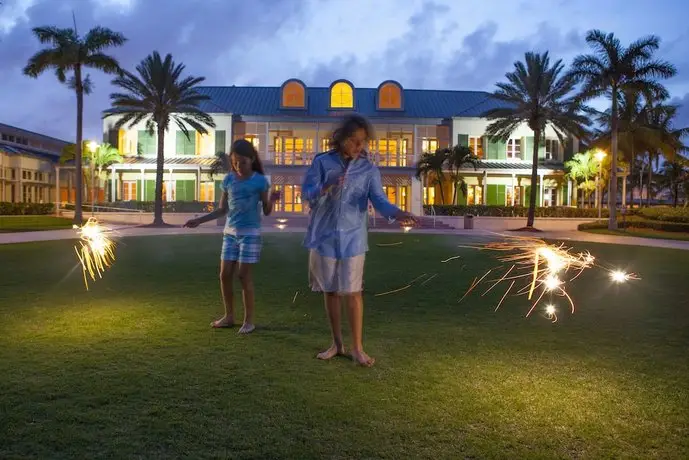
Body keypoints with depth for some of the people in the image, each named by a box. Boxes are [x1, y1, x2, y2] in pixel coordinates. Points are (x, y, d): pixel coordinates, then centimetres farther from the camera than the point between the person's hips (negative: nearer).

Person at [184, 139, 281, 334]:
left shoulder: (260, 181, -7)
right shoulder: (228, 180, 4)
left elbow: (266, 211, -4)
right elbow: (222, 209, 11)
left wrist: (272, 200, -24)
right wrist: (199, 220, 6)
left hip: (250, 233, -5)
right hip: (230, 232, 5)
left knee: (243, 275, -6)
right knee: (225, 274, 4)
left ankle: (249, 320, 5)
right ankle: (229, 316, 19)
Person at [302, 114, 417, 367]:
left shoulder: (369, 169, 0)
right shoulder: (322, 162, -2)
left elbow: (379, 200, -11)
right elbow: (306, 194, -9)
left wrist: (397, 212, -32)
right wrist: (326, 187, -30)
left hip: (352, 239, -1)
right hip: (324, 237, 1)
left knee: (352, 293, 0)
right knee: (330, 291, 10)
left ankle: (357, 348, 11)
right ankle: (337, 343, 24)